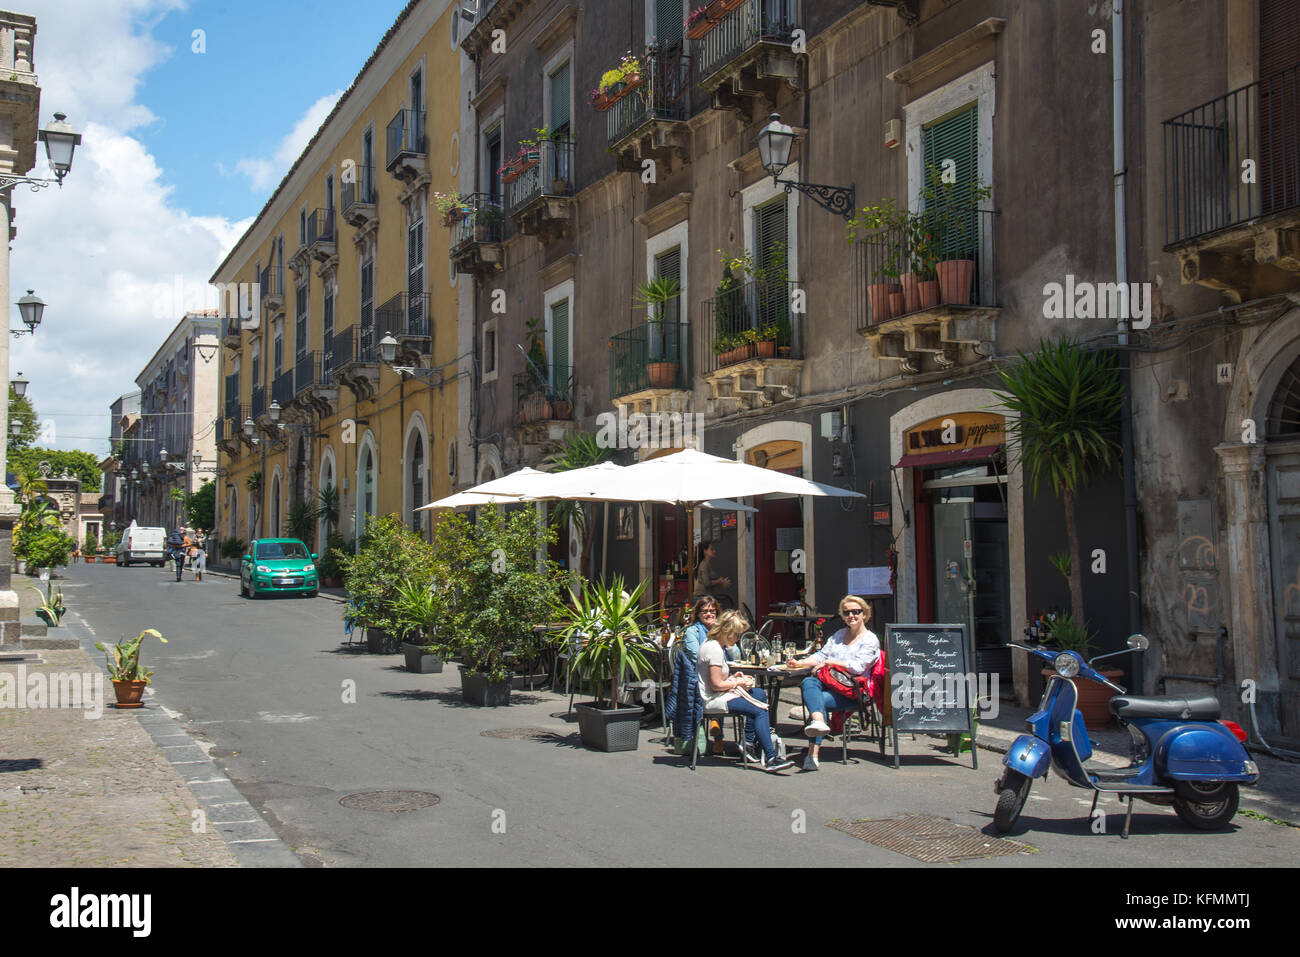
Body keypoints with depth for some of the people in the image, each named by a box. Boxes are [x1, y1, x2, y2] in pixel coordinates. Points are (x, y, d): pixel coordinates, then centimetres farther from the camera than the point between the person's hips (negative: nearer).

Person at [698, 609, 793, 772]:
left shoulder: (714, 644, 14)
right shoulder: (715, 649, -20)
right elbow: (716, 685, -22)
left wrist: (734, 678, 10)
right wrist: (738, 682, -8)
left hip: (711, 696, 11)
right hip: (711, 701, -11)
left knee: (760, 694, 16)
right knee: (759, 711, -19)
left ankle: (748, 743, 13)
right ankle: (770, 758, -21)